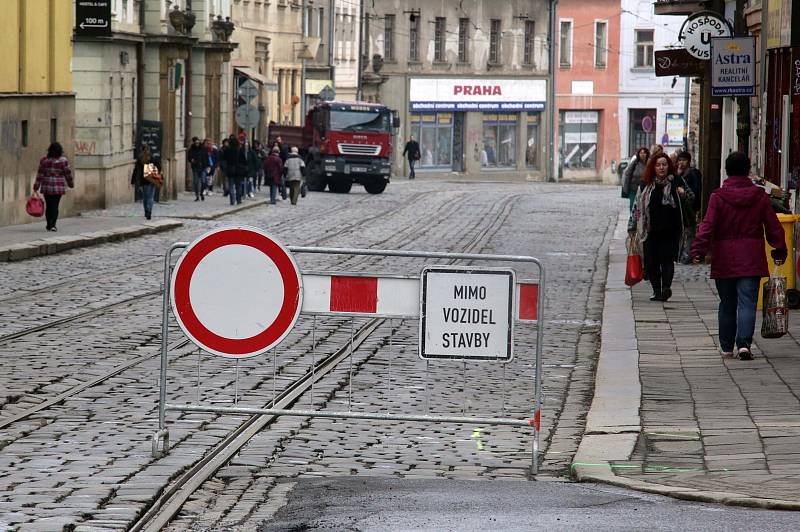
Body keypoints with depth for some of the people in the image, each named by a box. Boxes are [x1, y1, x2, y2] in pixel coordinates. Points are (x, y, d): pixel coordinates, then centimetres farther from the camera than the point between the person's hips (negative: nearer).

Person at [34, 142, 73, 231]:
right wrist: (71, 184, 17)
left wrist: (36, 187, 5)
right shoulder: (63, 160, -6)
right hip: (59, 187, -2)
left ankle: (49, 225, 20)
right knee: (55, 206, 1)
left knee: (48, 206, 12)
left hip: (46, 187, 2)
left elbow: (40, 174, 0)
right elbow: (68, 173, 0)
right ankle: (53, 225, -10)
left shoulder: (44, 160, -1)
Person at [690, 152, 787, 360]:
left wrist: (698, 250, -12)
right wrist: (779, 252, 16)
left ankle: (726, 347, 20)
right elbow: (774, 228, 6)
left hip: (724, 261, 0)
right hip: (751, 261, 0)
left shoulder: (718, 197, -5)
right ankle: (744, 343, -21)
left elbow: (707, 226, -13)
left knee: (727, 304, 12)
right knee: (747, 303, -3)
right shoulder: (760, 197, 0)